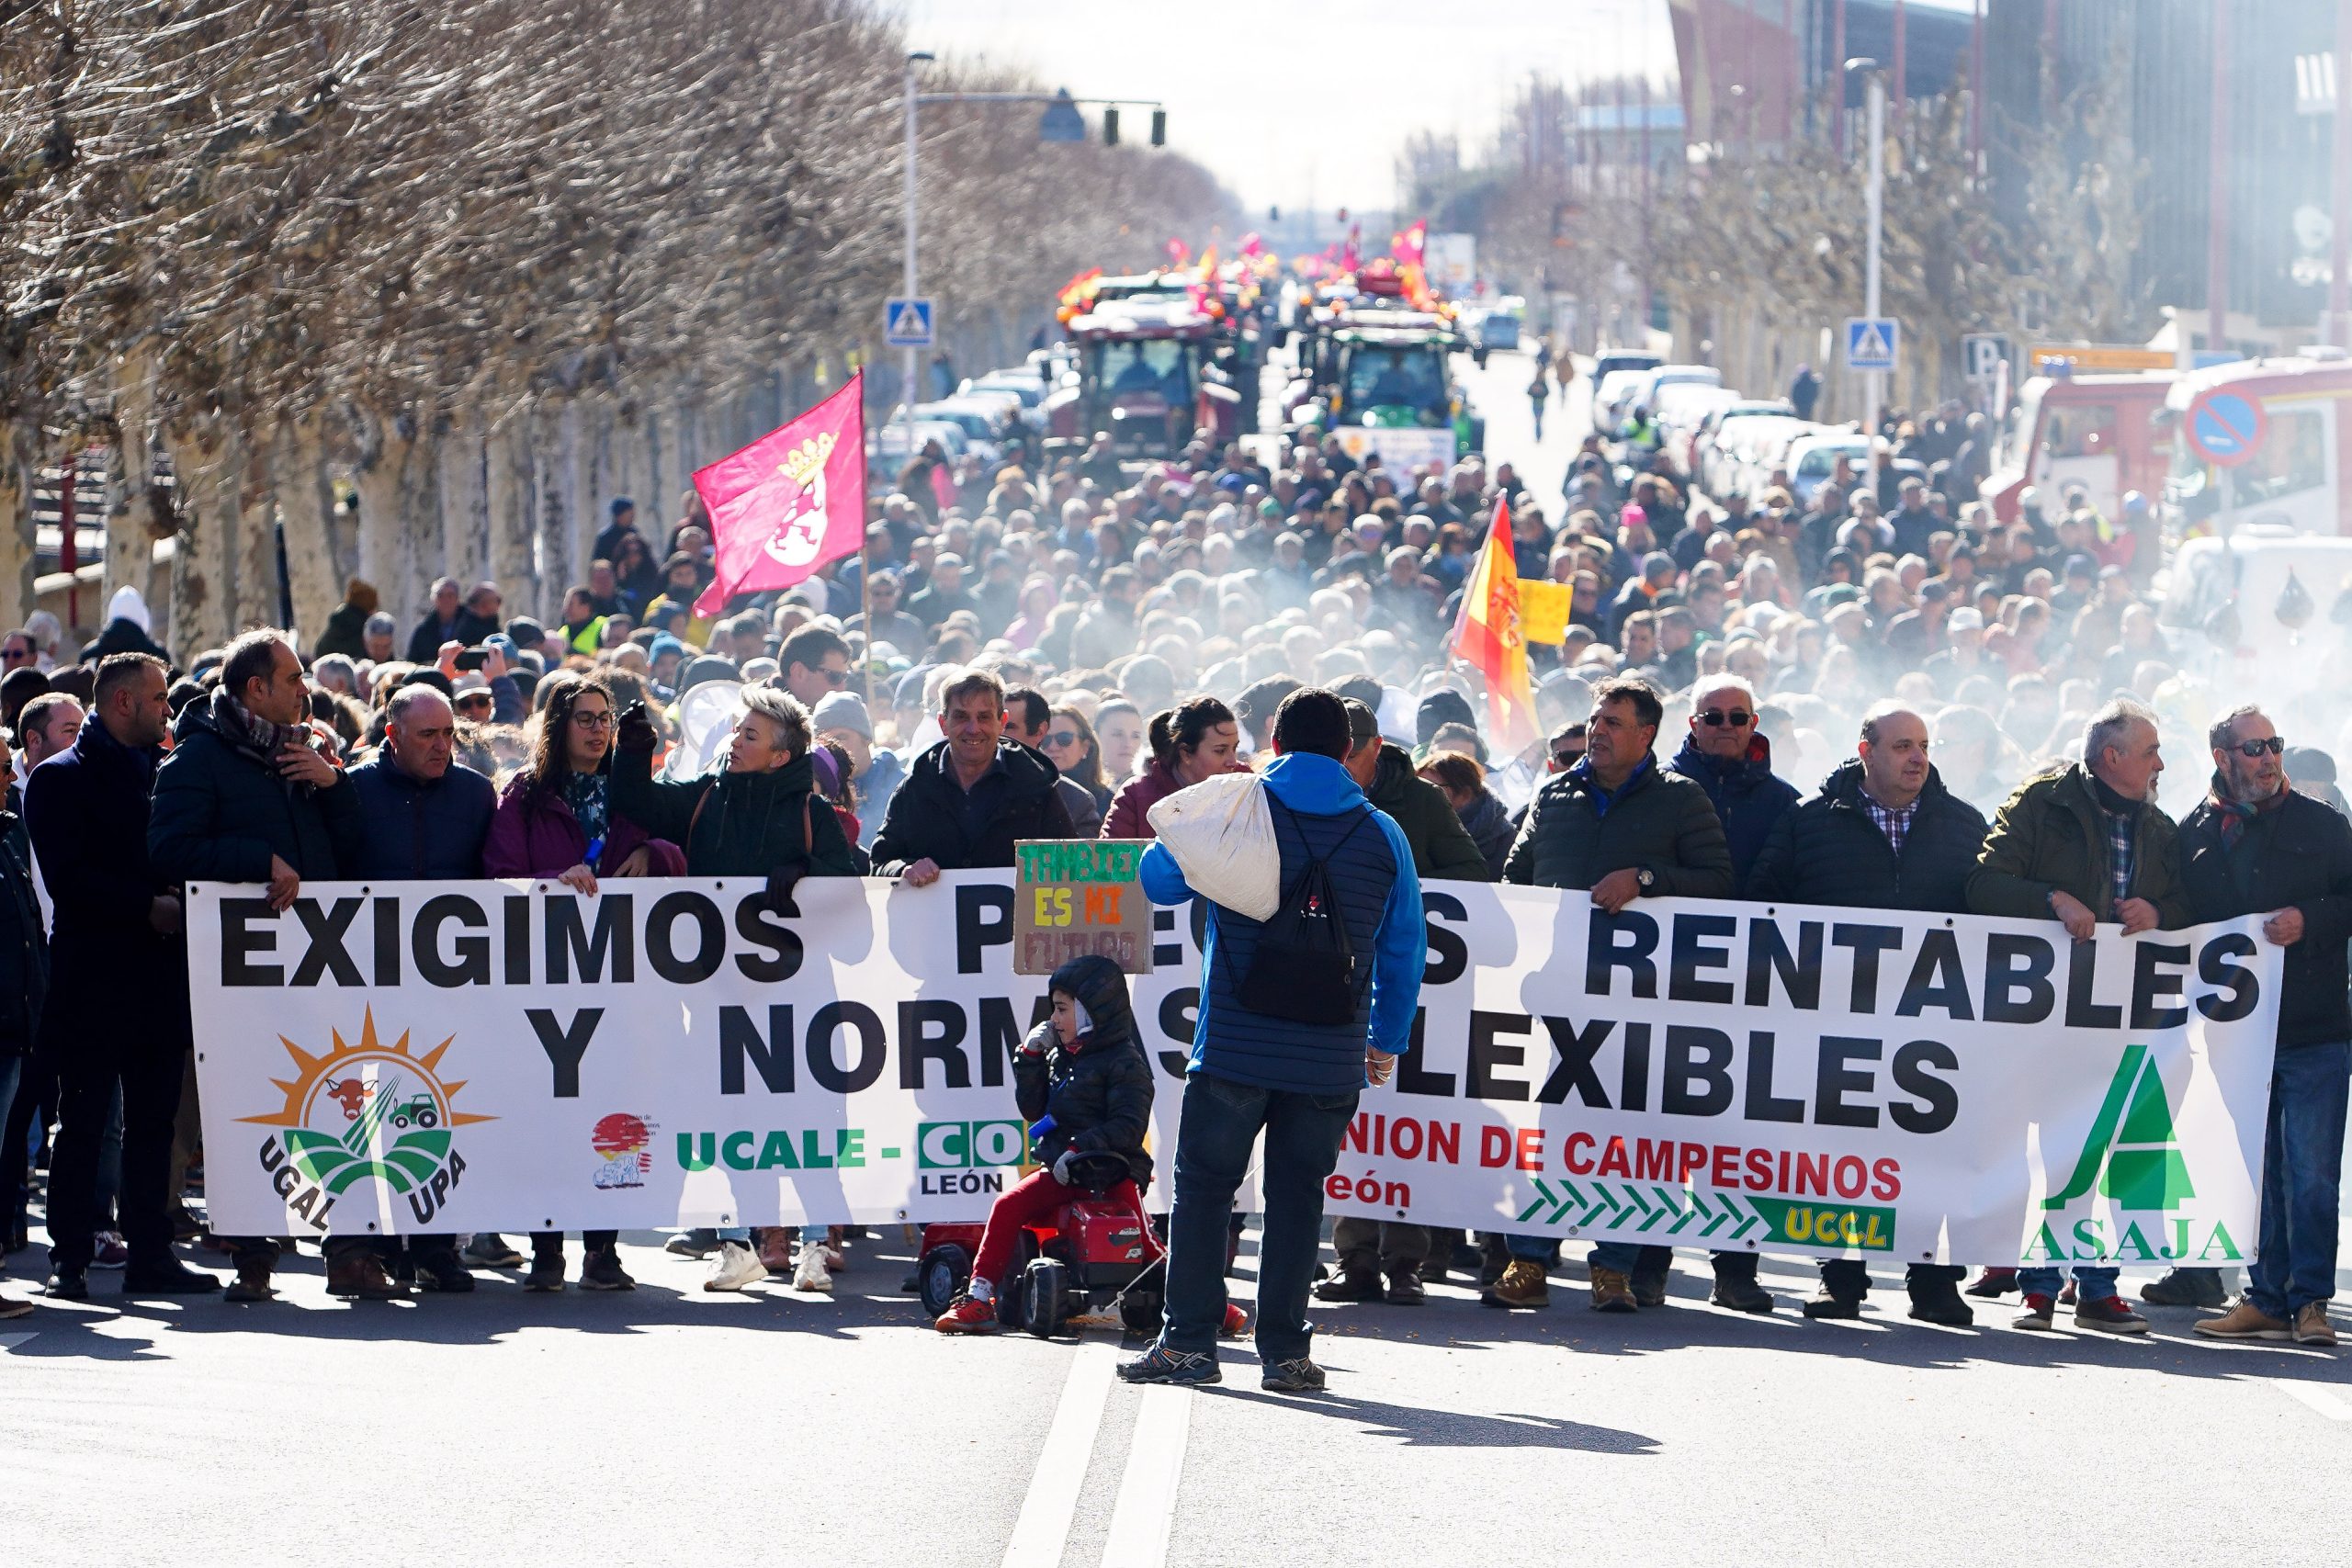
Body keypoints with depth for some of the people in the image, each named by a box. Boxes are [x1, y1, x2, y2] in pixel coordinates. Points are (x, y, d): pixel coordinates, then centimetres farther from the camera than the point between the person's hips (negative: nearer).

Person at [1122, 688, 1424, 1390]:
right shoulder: (1382, 834, 6)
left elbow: (1158, 880, 9)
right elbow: (1405, 950, 11)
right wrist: (1388, 1039, 22)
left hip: (1235, 1044, -2)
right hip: (1331, 1058, 2)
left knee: (1203, 1186, 6)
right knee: (1296, 1194, 7)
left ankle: (1190, 1340, 3)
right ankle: (1284, 1350, 5)